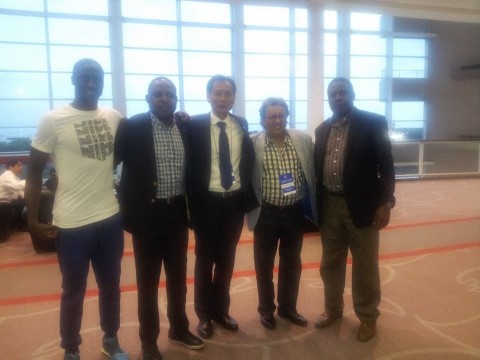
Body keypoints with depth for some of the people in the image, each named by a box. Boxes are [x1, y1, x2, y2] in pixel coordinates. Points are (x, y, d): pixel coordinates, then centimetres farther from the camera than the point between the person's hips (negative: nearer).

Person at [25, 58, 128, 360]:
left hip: (110, 217, 4)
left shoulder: (115, 118, 2)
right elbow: (34, 171, -5)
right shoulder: (53, 120, -9)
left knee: (111, 285, 17)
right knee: (73, 291, 12)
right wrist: (33, 220, -5)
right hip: (71, 222, -4)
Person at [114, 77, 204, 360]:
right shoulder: (132, 128, -8)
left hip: (178, 213, 4)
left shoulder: (187, 127, 4)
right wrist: (129, 208, -10)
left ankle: (179, 328, 37)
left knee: (178, 277, 17)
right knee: (148, 281, 10)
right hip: (148, 214, -3)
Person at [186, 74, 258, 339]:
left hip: (235, 201, 3)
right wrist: (193, 203, -9)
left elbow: (249, 161, 10)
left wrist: (248, 196, 2)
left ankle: (221, 310, 34)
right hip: (208, 201, -3)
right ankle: (204, 314, 30)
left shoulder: (242, 125, 5)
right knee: (204, 260, 12)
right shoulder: (195, 125, -6)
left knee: (226, 259, 16)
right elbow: (189, 165, -6)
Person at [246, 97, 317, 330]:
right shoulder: (252, 144, -8)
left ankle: (288, 308, 35)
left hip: (295, 212, 2)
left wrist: (313, 208, 4)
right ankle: (266, 309, 31)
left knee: (292, 263, 16)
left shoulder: (304, 140, -1)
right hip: (266, 214, -2)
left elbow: (312, 174, 4)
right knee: (264, 264, 12)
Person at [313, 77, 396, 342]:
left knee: (365, 267, 9)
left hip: (362, 205, -4)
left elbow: (386, 166, -7)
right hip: (329, 206, 5)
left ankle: (367, 317, 28)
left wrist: (385, 203, -13)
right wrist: (314, 204, 8)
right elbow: (317, 168, 11)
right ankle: (333, 309, 35)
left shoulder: (373, 123, -4)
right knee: (330, 264, 16)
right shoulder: (322, 129, 10)